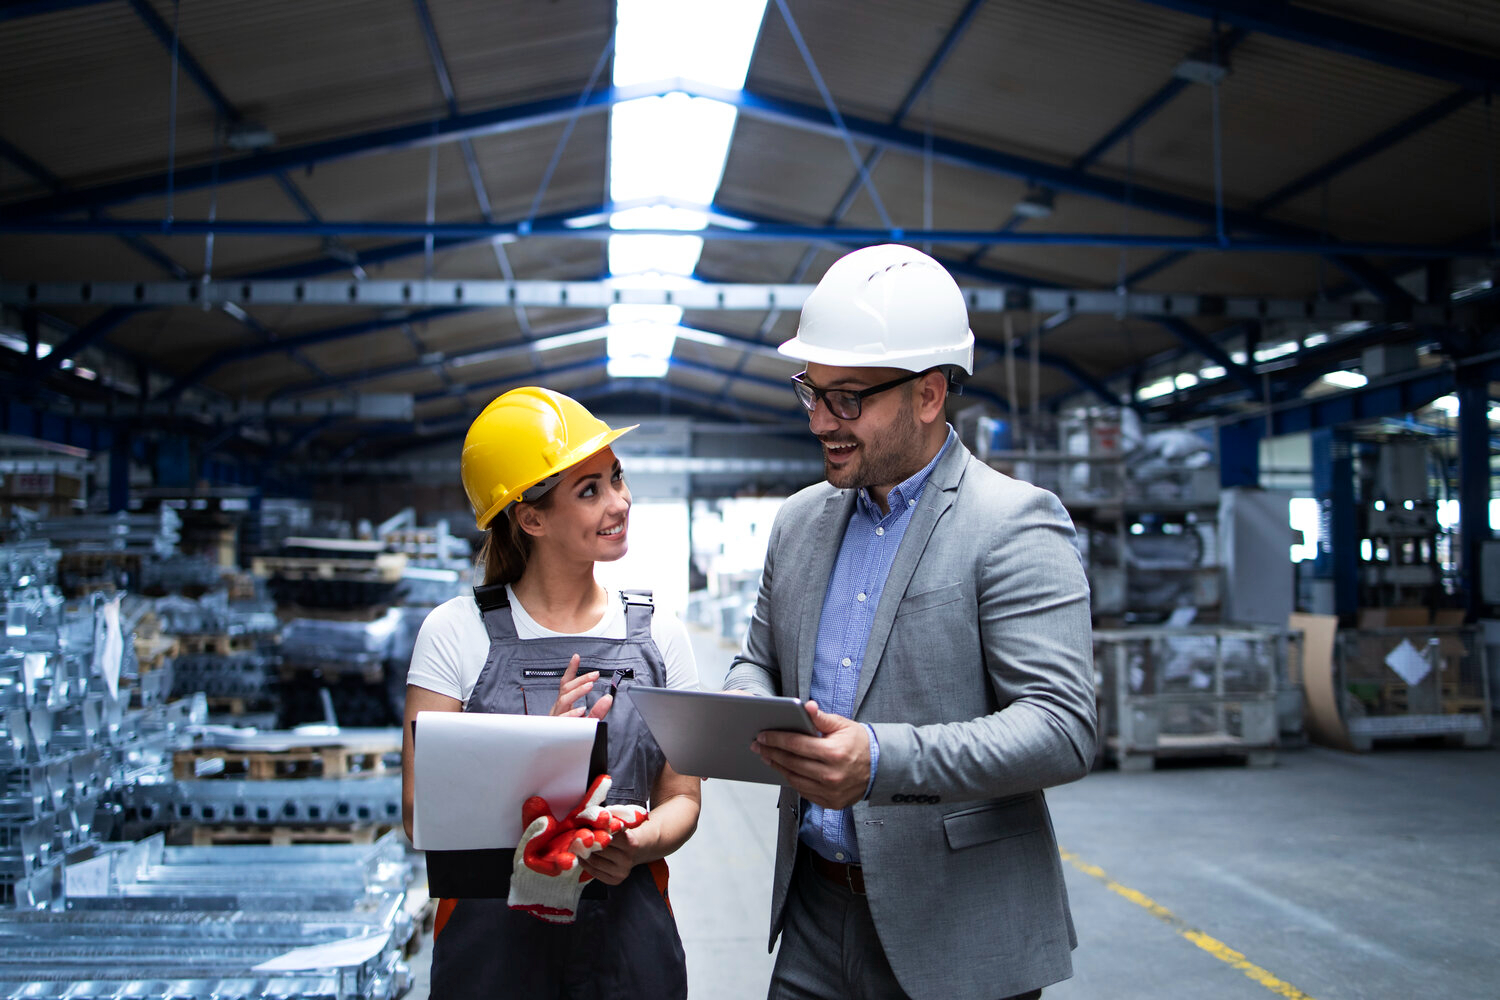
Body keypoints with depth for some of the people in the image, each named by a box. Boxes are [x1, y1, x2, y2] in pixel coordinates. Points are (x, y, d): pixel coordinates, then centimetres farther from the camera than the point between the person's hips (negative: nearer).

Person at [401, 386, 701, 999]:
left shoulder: (658, 635, 2)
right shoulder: (456, 633, -6)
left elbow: (681, 796, 5)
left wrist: (639, 844, -17)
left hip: (629, 934, 2)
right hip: (491, 932, -2)